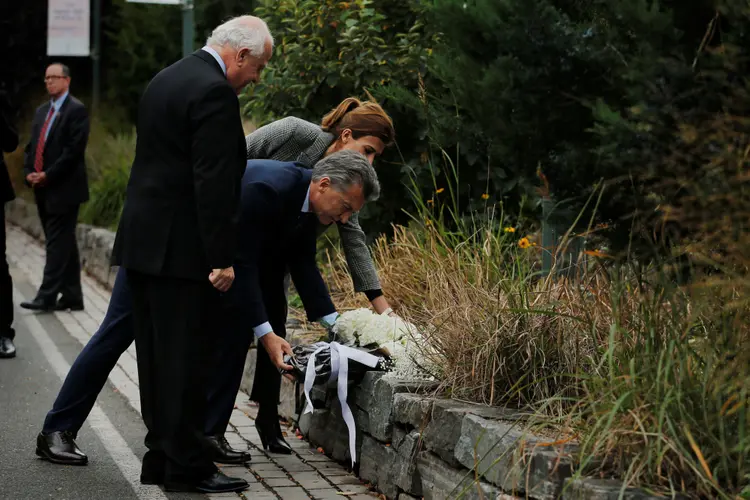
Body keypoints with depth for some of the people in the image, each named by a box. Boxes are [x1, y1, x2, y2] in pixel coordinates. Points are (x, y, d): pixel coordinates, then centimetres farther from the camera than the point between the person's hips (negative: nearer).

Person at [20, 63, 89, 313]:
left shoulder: (76, 110, -7)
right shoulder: (41, 111, 18)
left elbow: (74, 149, -15)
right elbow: (32, 145, 18)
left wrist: (48, 175, -15)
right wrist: (29, 172, 1)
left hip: (63, 188, -8)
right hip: (43, 188, 8)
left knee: (58, 243, -8)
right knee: (63, 244, 9)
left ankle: (47, 296, -10)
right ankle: (72, 296, 12)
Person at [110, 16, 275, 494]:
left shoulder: (166, 79, 15)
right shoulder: (215, 93, -15)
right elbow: (214, 183, -20)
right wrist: (222, 258, -18)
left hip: (144, 240, 10)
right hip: (181, 248, -10)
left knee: (158, 358, 13)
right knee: (186, 359, -3)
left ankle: (161, 457, 19)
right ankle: (186, 467, 2)